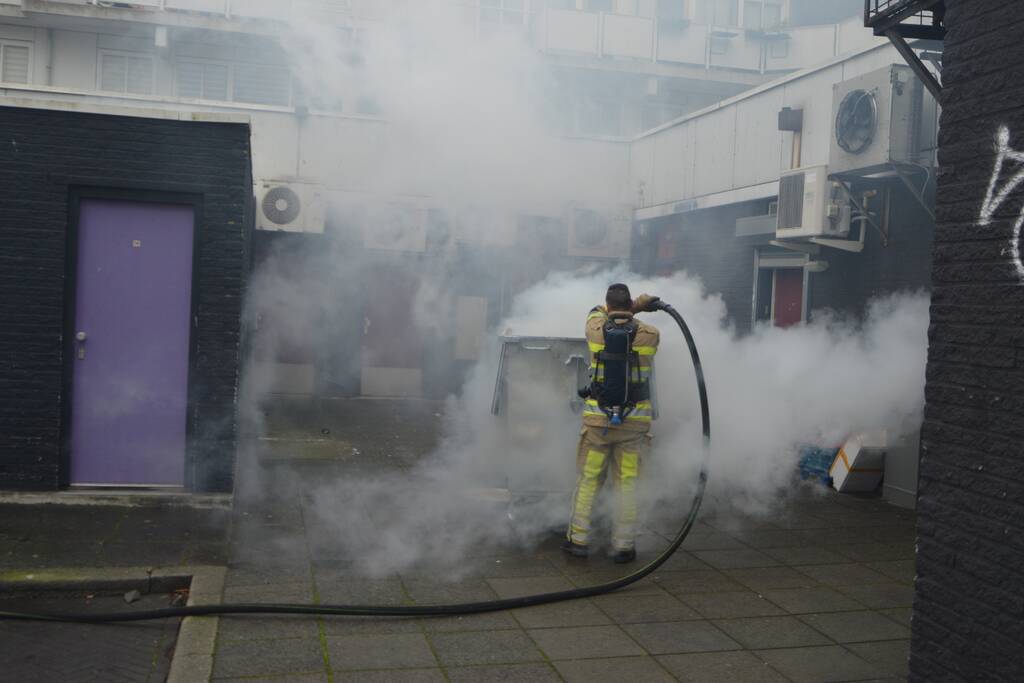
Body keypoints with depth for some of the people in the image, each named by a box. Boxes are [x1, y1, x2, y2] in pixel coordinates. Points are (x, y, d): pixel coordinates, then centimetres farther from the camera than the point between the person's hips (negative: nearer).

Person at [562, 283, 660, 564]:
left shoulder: (595, 330, -1)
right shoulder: (649, 334, -3)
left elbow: (599, 312, 21)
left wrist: (635, 305, 26)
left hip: (598, 418, 0)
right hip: (635, 420, 0)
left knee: (588, 479, 11)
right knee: (627, 483, 6)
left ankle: (578, 539, 16)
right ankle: (624, 546, 9)